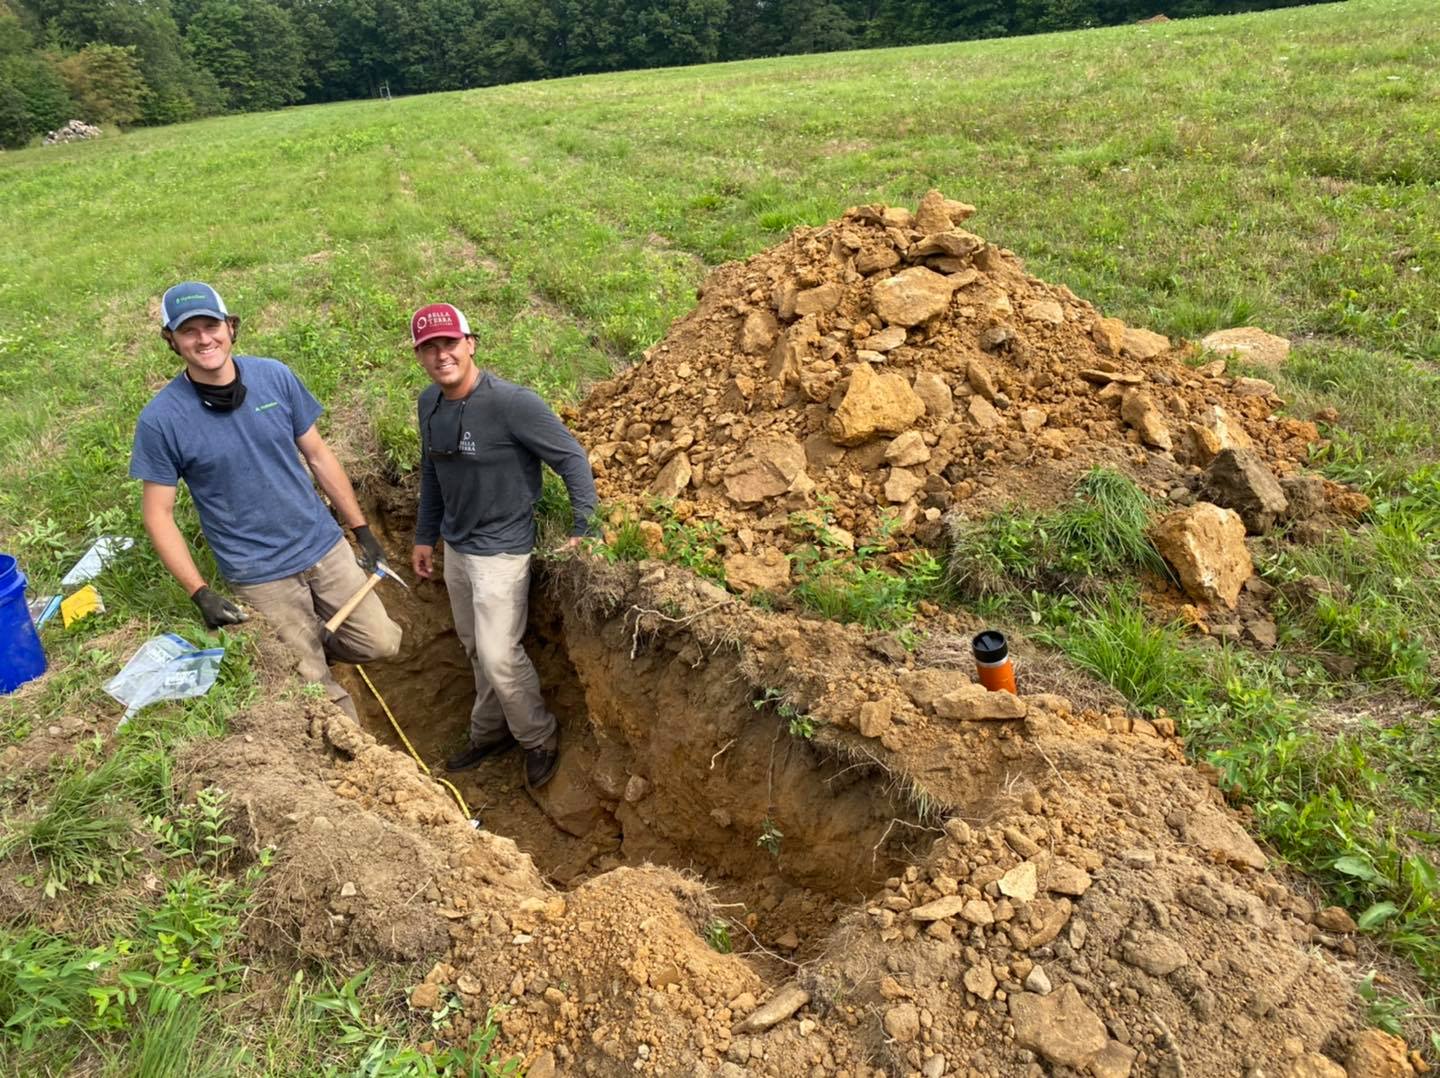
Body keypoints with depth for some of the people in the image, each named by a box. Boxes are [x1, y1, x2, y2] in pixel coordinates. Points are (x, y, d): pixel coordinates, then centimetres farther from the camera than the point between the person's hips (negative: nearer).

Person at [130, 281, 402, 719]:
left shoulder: (275, 377, -5)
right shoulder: (160, 419, -14)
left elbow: (318, 455, 4)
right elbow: (158, 514, -7)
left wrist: (362, 530, 6)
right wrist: (201, 595, -13)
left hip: (324, 545, 3)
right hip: (259, 576, -3)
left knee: (381, 642, 7)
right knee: (314, 685, 7)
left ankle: (310, 640, 34)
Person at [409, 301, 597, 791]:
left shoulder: (512, 402, -24)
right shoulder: (429, 403, -1)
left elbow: (572, 458, -19)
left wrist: (586, 529, -20)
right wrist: (425, 536, 18)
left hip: (501, 550, -7)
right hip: (455, 548, 7)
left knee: (500, 657, -3)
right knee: (476, 649, 20)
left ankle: (539, 739, 21)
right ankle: (490, 731, 40)